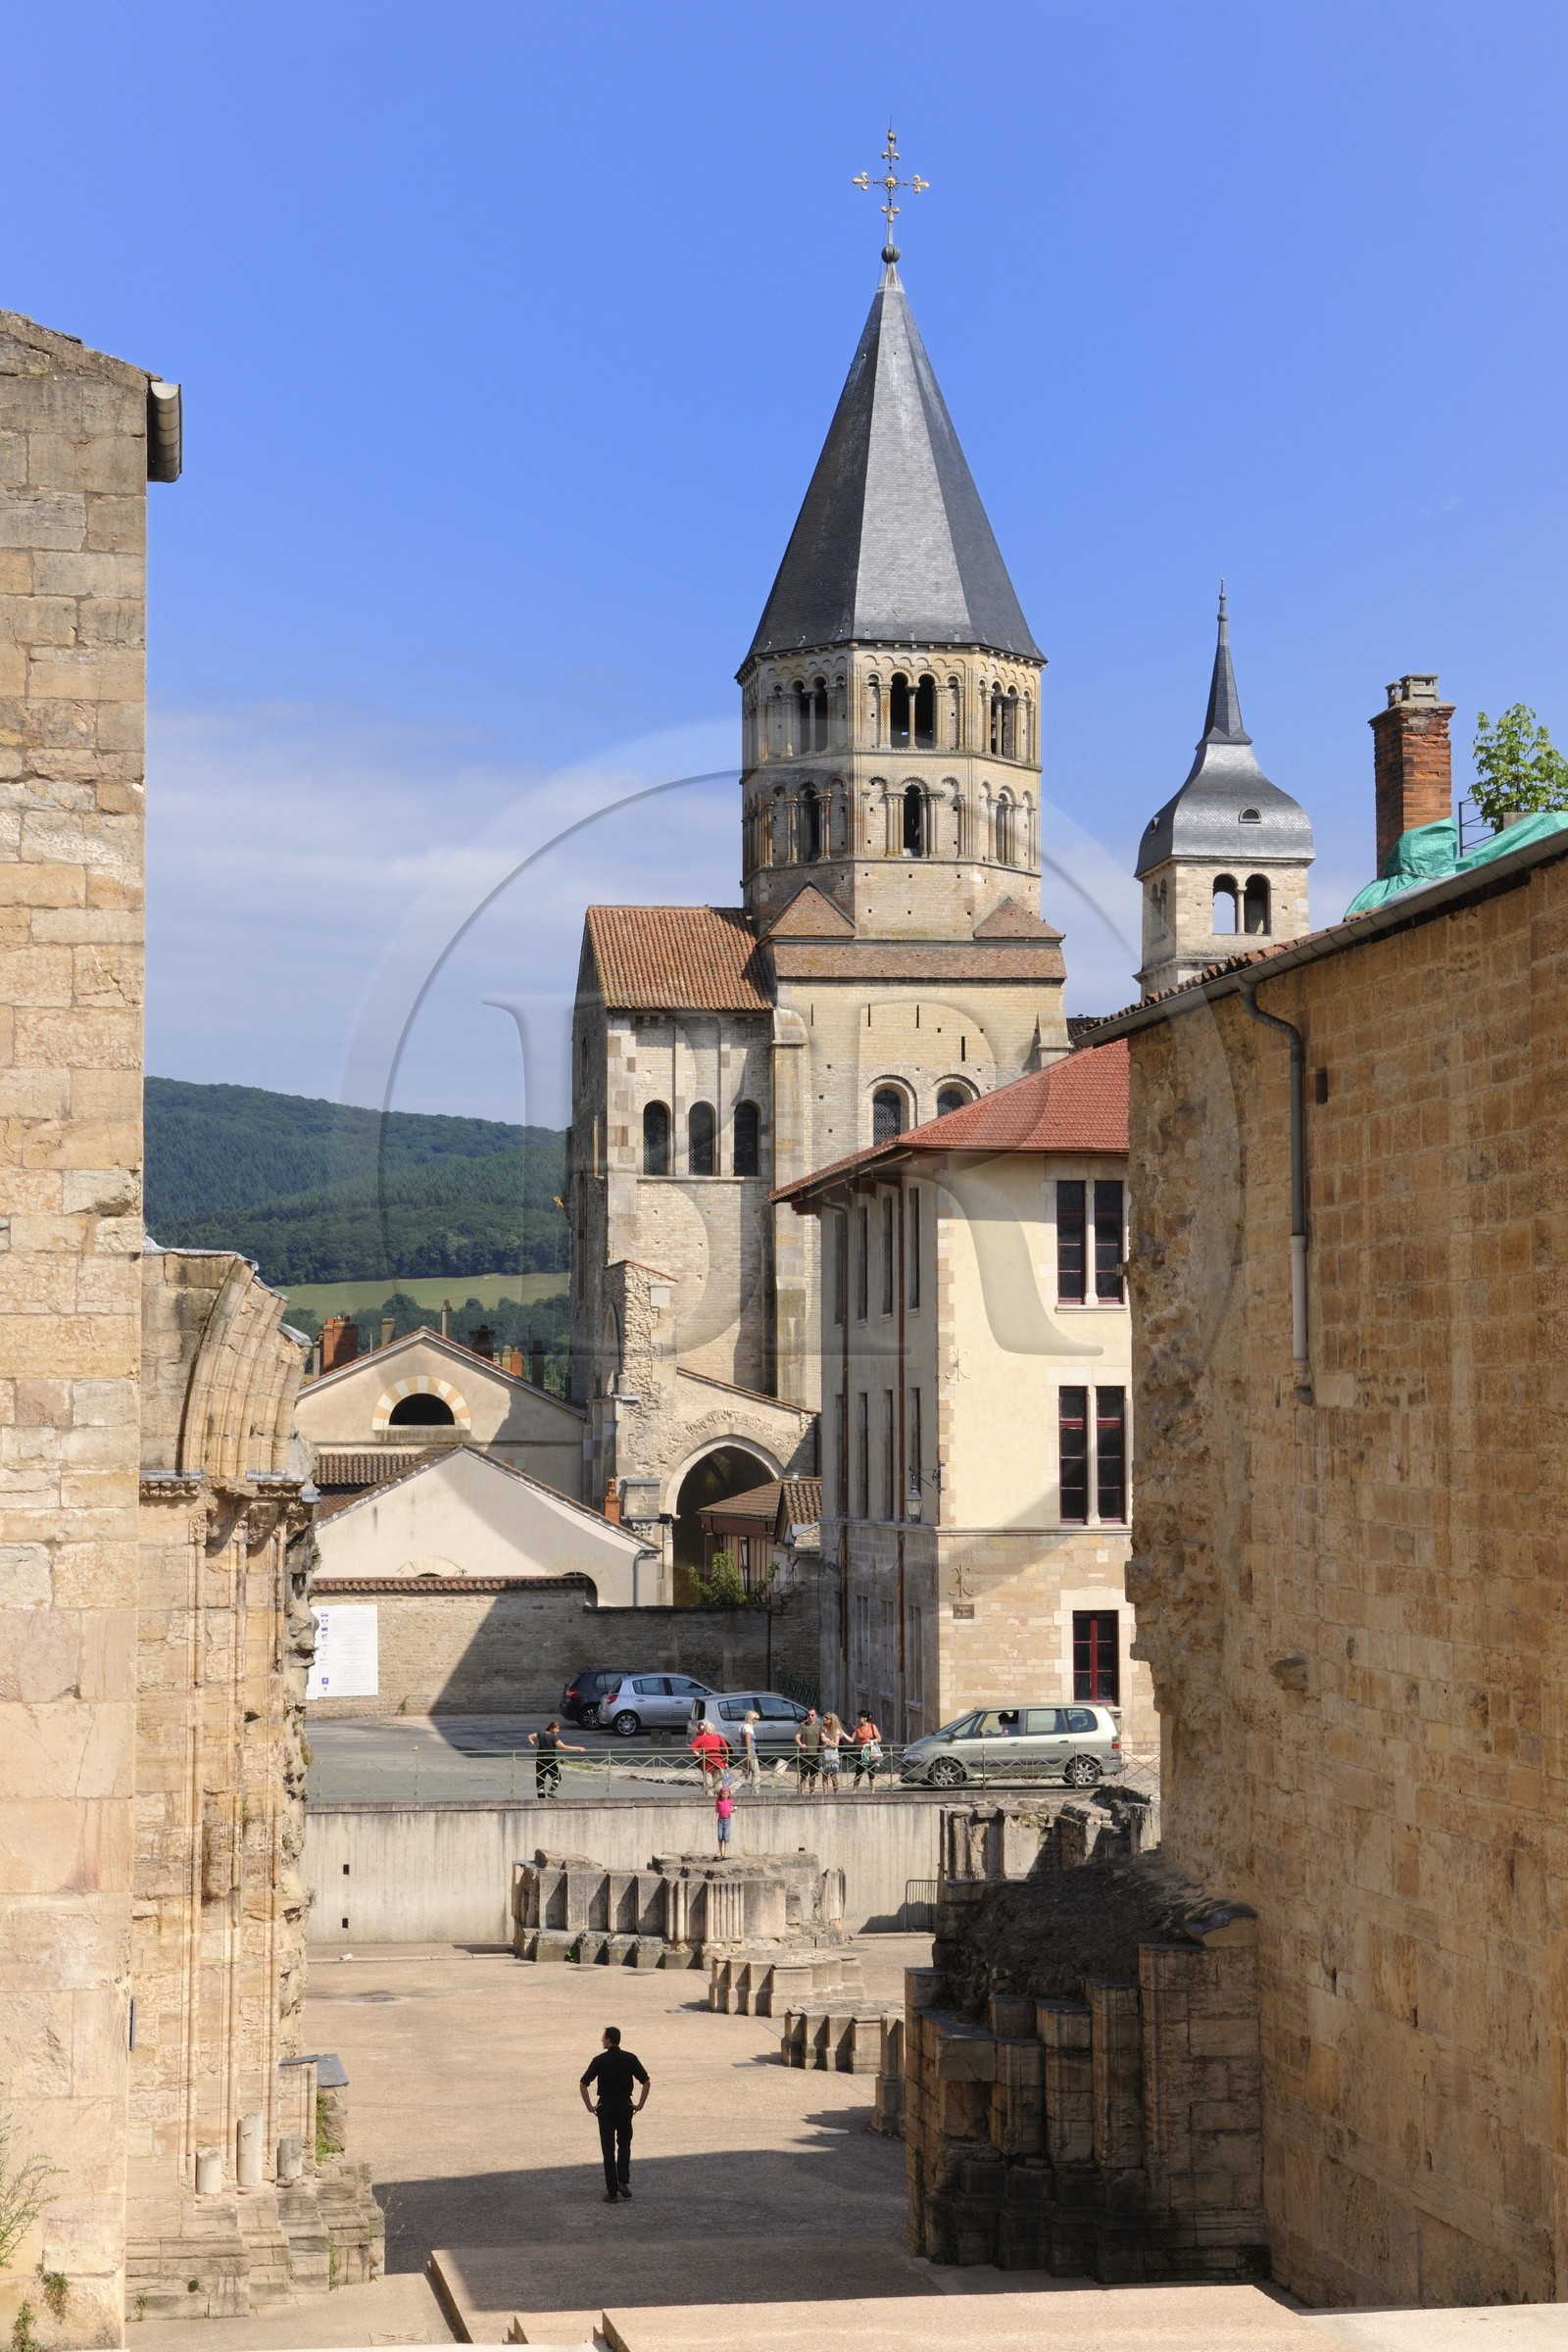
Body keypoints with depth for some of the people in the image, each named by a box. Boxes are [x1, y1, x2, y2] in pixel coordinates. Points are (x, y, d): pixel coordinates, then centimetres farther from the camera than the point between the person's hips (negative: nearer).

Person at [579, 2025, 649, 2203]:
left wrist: (589, 2106, -2)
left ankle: (611, 2192, 2)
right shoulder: (630, 2058, -2)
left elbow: (583, 2084, -12)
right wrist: (640, 2105, 2)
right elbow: (646, 2082, -6)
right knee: (624, 2145, 19)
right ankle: (622, 2182, 2)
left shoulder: (600, 2060, -7)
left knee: (608, 2150, 5)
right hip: (625, 2106, 2)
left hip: (606, 2107, -1)